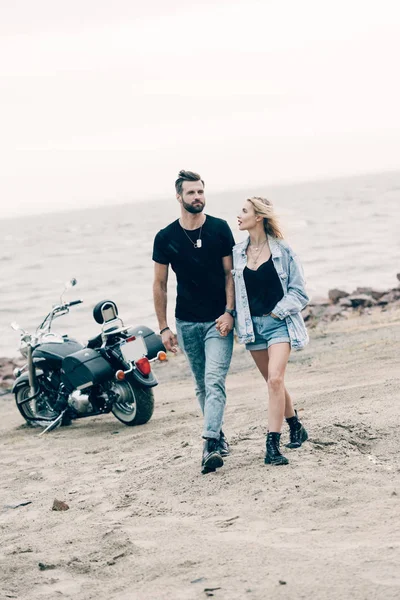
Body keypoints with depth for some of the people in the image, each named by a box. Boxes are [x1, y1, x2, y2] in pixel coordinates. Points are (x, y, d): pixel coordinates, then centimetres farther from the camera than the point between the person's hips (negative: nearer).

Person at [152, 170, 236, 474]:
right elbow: (160, 284, 5)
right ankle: (219, 436, 25)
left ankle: (211, 445, -23)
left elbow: (230, 273, 0)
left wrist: (229, 312, -11)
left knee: (214, 381, -15)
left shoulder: (220, 229, -3)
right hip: (187, 323, 2)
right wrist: (164, 327, 1)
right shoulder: (165, 238, -2)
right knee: (202, 386, 10)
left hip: (218, 320, -2)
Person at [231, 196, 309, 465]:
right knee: (274, 383, 13)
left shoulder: (282, 251, -6)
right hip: (253, 325, 5)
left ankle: (272, 446, -17)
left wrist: (278, 312, -12)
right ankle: (296, 428, 33)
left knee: (275, 379, -18)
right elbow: (234, 290, 11)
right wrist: (238, 323, 1)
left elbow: (298, 291, -3)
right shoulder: (238, 253, 5)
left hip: (279, 323, -5)